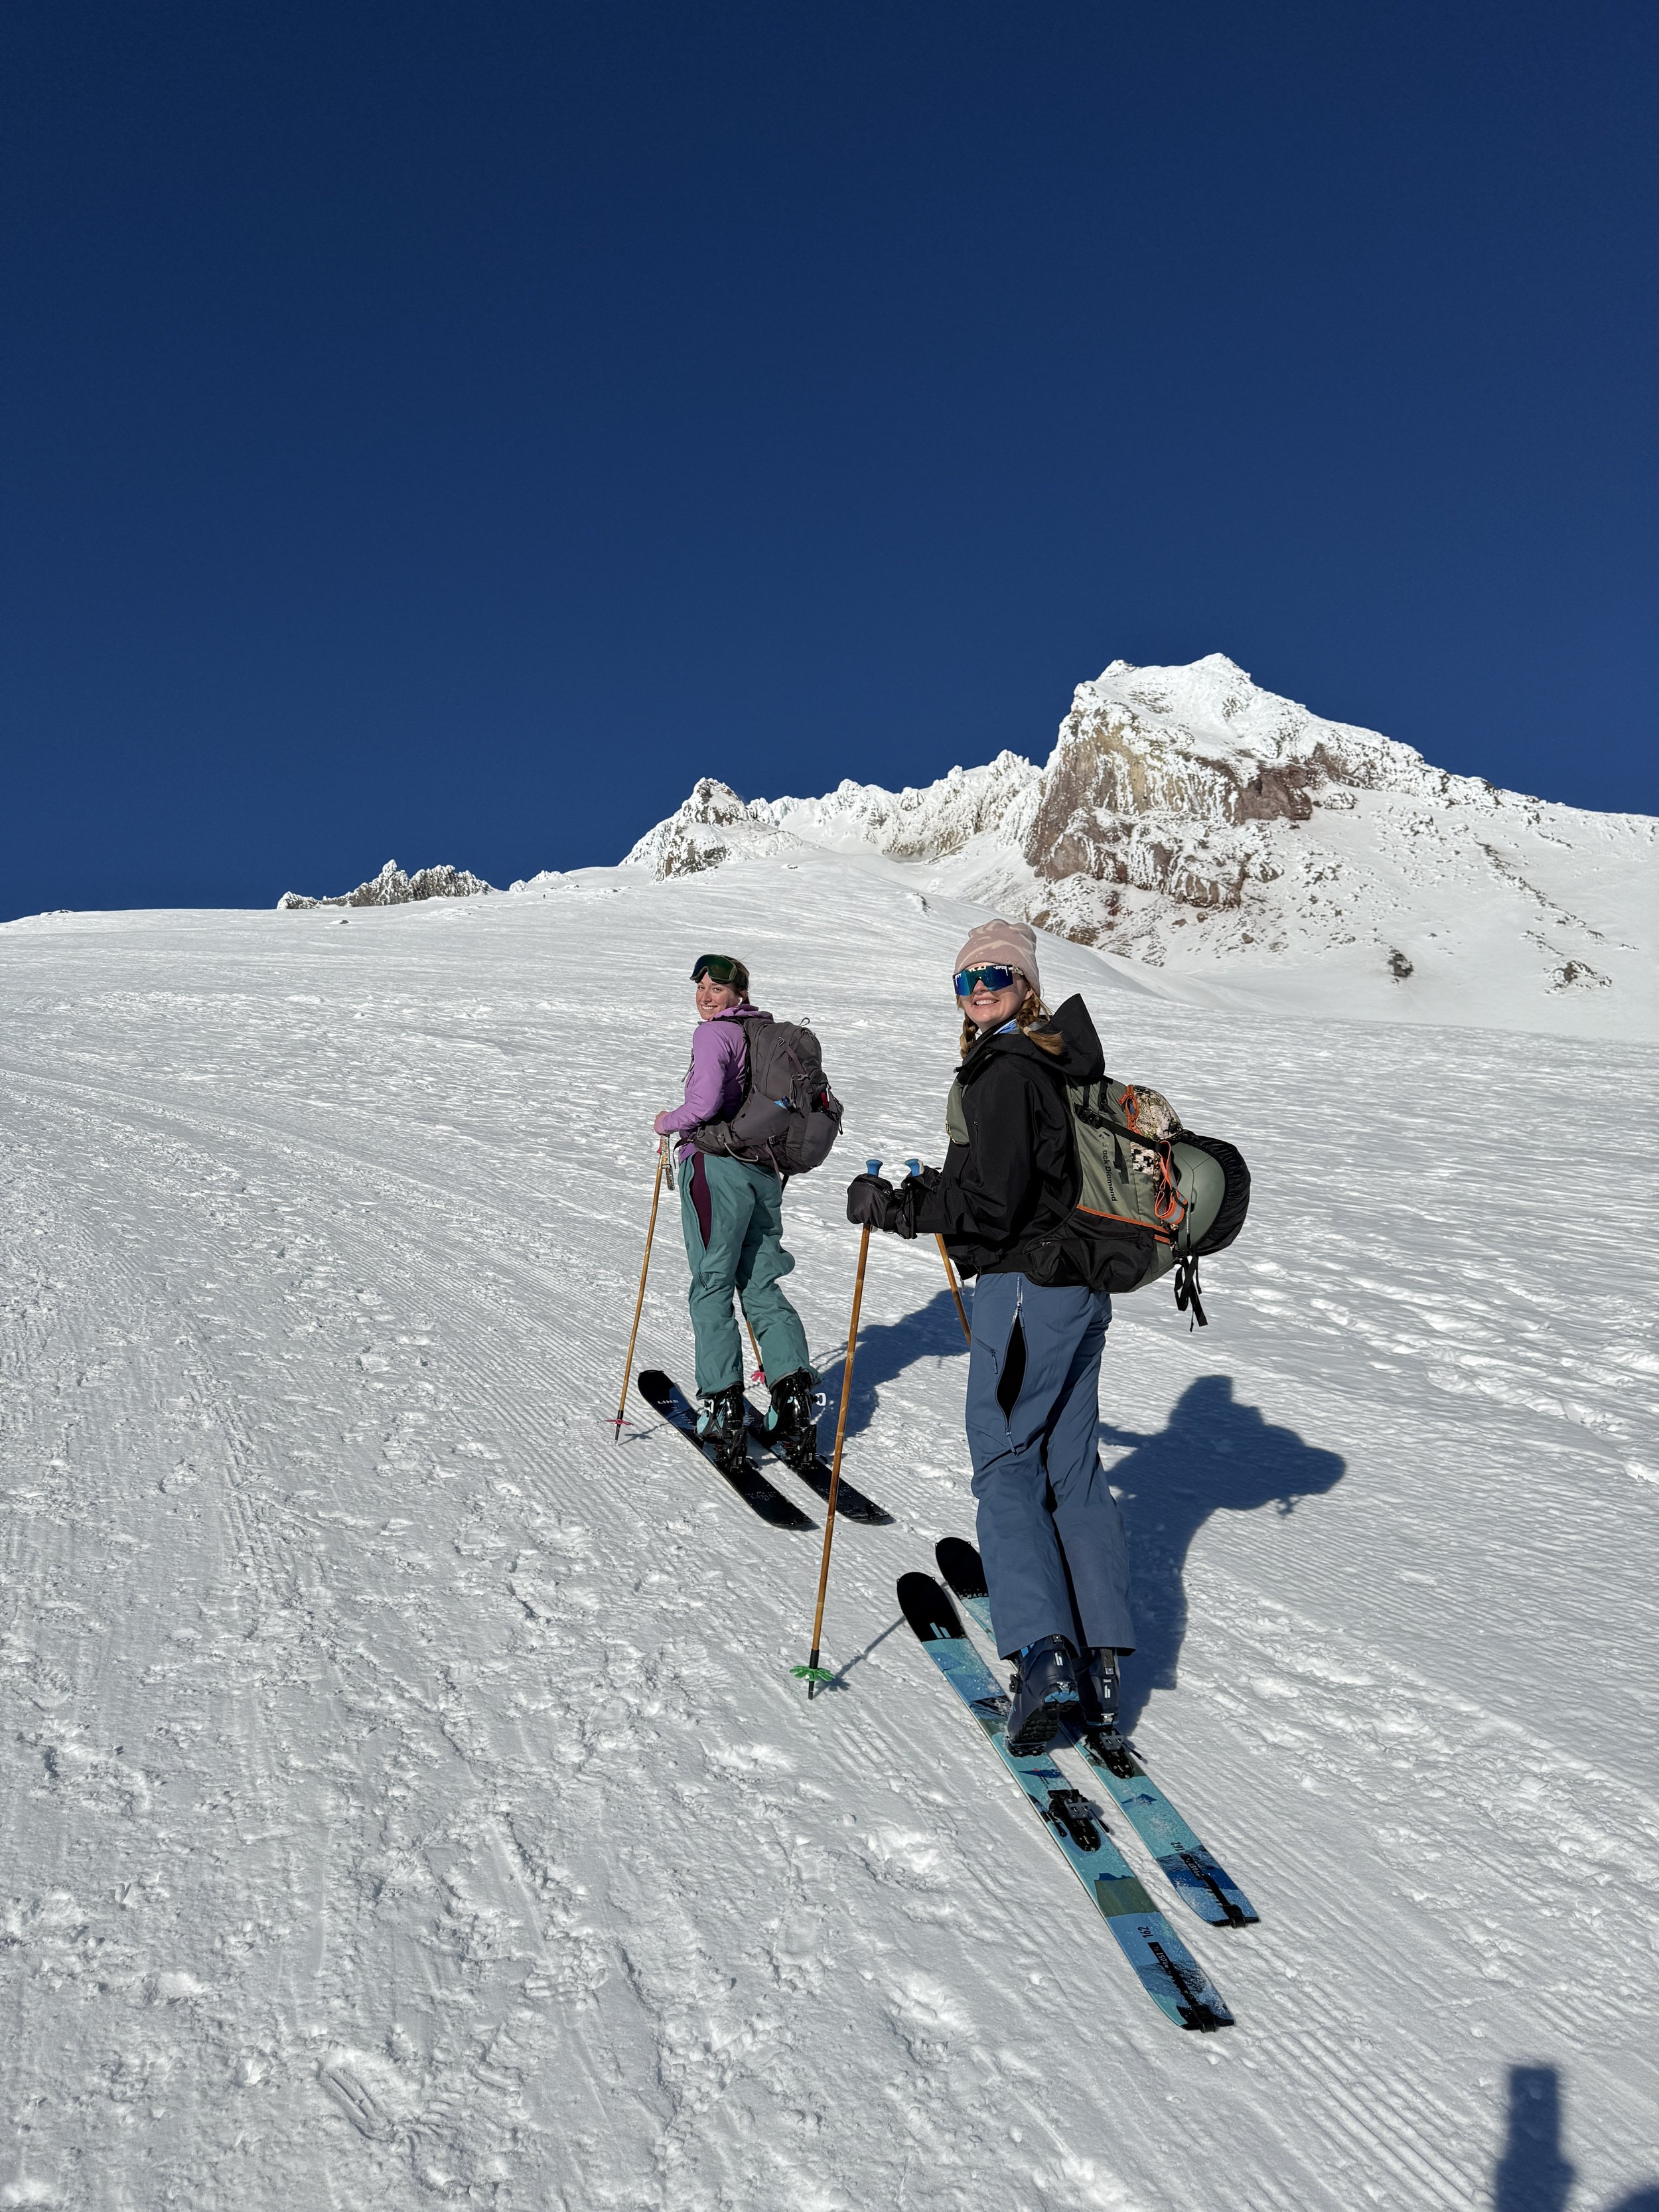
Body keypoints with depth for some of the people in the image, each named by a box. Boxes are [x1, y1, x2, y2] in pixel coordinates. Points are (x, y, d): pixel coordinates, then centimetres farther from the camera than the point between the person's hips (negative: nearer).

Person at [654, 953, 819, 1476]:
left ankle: (724, 1409, 0)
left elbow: (705, 1101, -22)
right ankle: (795, 1397, 4)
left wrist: (668, 1123, -4)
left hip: (716, 1167, -7)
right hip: (765, 1171, 7)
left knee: (712, 1288, 1)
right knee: (762, 1286, 12)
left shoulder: (715, 1034, -8)